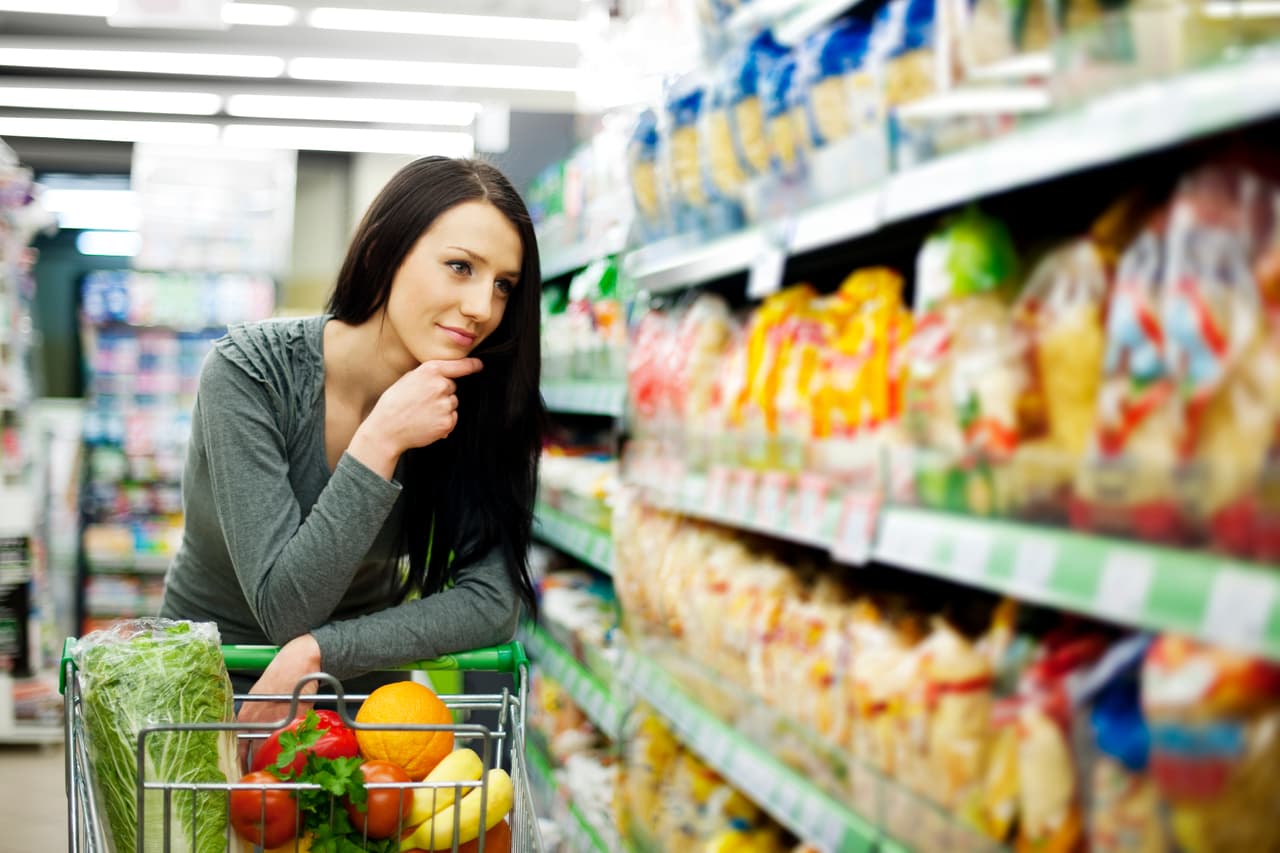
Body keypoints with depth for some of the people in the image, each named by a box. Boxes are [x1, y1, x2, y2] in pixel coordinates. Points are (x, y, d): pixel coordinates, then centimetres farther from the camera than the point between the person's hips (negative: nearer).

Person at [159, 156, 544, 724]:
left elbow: (494, 601, -18)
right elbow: (285, 611, -24)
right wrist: (380, 441, -29)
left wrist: (318, 653, -27)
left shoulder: (472, 404, -10)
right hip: (211, 683, -2)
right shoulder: (249, 371, -18)